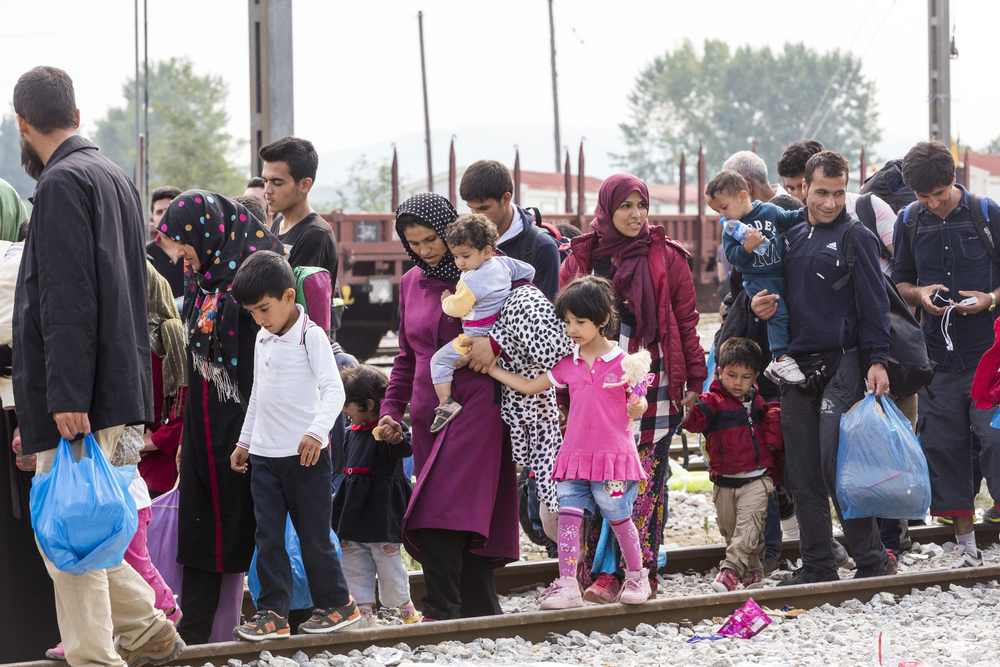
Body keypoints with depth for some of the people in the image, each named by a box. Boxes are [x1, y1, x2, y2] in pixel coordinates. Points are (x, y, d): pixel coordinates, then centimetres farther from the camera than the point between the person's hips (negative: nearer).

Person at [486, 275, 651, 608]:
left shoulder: (623, 362, -4)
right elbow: (529, 386, 15)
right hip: (576, 455, 4)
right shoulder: (568, 364, 8)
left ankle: (636, 575, 23)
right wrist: (490, 369, 12)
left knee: (618, 518, 4)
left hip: (614, 455, -4)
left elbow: (637, 406, 1)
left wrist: (636, 408, -23)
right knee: (569, 515, -5)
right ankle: (567, 585, -5)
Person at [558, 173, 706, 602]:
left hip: (654, 384, -1)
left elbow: (686, 321, 8)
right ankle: (603, 575, -4)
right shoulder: (581, 260, 10)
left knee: (646, 481, -5)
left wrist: (695, 378, 4)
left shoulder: (666, 258, 7)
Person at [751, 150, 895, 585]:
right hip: (796, 367, 6)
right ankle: (817, 564, 11)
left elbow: (874, 304, -5)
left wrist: (876, 360, -13)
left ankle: (873, 561, -6)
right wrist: (760, 304, 3)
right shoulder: (790, 239, 16)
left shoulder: (856, 238, -1)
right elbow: (779, 293, 26)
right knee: (802, 473, 5)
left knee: (837, 467, -12)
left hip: (842, 365, -6)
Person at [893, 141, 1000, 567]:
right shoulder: (909, 223, 7)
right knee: (944, 444, 4)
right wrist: (920, 294, -4)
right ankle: (965, 541, 11)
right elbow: (899, 282, 17)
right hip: (937, 352, 3)